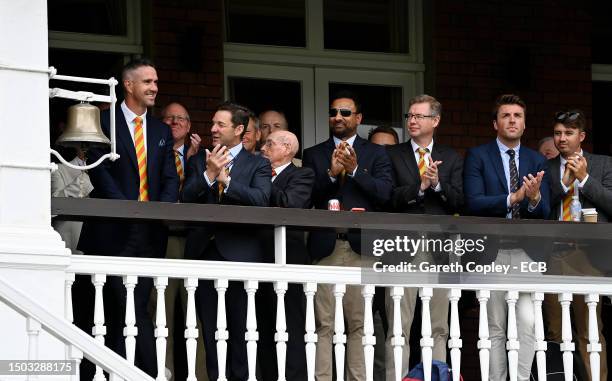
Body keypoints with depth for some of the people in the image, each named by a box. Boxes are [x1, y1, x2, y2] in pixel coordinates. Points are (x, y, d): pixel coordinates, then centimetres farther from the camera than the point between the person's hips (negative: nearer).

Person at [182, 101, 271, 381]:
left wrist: (226, 180, -15)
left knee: (240, 325, -1)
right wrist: (209, 175, -12)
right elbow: (186, 198, 1)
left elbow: (261, 199, -11)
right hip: (204, 251, 3)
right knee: (209, 325, 4)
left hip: (239, 253, -3)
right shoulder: (198, 161, 15)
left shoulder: (257, 164, 6)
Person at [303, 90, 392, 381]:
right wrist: (330, 173, -13)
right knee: (324, 324, -3)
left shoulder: (375, 154, 12)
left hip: (360, 247, -1)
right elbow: (306, 197, 1)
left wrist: (354, 170, -12)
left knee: (360, 322, -1)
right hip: (325, 246, 1)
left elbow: (384, 192, -2)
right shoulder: (314, 155, 14)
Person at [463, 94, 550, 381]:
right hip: (492, 252, -2)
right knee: (495, 328, 3)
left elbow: (544, 212, 5)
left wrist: (534, 198, -18)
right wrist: (513, 198, -20)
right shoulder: (478, 156, 3)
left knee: (528, 324, -8)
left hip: (527, 252, 2)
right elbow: (473, 203, -10)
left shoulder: (537, 161, 12)